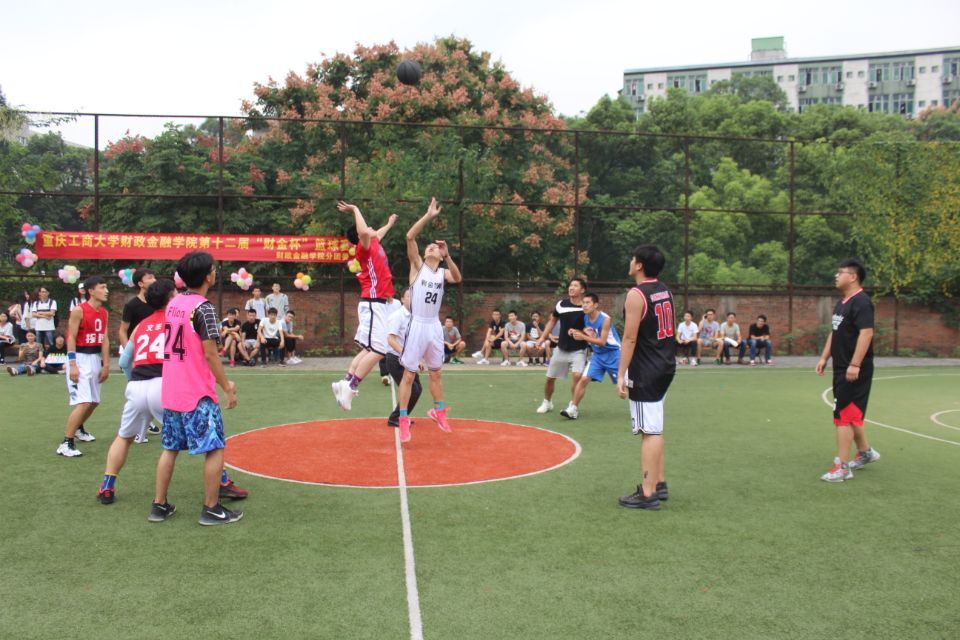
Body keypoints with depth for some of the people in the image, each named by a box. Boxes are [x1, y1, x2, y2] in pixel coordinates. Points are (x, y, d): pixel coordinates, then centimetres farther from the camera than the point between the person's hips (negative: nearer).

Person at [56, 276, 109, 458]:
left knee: (94, 401, 19)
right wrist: (72, 365, -20)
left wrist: (106, 364, 6)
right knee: (83, 402, -18)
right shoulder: (79, 311, -13)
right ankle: (65, 444, -13)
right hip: (80, 358, -8)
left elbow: (105, 338, 9)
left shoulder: (104, 312, 9)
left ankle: (79, 429, 45)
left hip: (95, 358, 8)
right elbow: (71, 338, -14)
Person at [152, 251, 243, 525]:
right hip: (198, 394, -8)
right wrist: (227, 388, -9)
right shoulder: (204, 308, -15)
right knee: (215, 449, 2)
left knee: (170, 448, 16)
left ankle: (159, 505, 20)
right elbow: (210, 353, -17)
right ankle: (211, 509, 6)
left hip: (170, 392, 8)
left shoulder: (173, 303, 10)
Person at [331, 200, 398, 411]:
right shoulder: (365, 247, -9)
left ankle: (345, 383, 12)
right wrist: (355, 210, -18)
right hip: (373, 304, -10)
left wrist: (389, 224, 59)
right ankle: (350, 386, -11)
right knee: (378, 350, -14)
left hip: (377, 304, 10)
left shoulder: (375, 243, 17)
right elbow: (363, 232, -33)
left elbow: (377, 233, 42)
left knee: (368, 349, 11)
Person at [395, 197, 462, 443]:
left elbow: (457, 279, -16)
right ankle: (403, 421, 5)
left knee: (436, 373, 17)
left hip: (434, 326, 4)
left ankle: (439, 412, 32)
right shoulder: (417, 265, 0)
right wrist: (429, 216, -19)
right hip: (417, 325, -4)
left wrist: (448, 255, -24)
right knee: (409, 374, -1)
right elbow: (410, 237, -14)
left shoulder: (443, 272, 8)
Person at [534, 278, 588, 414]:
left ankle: (572, 405, -2)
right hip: (561, 349, 3)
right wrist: (542, 338, 4)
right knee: (550, 377, 11)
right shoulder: (561, 304, -4)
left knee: (577, 376, -23)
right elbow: (552, 320, 12)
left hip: (578, 350, -3)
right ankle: (547, 402, 36)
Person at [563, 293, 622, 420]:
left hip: (613, 354, -5)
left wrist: (583, 337, -30)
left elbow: (602, 342, -25)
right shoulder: (585, 318, -1)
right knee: (584, 379, -7)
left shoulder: (605, 319, -22)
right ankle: (573, 409, -3)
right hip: (598, 354, 6)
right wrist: (576, 332, -5)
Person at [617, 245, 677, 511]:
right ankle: (658, 483, 25)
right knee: (653, 430, 19)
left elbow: (630, 338, -18)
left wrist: (621, 374, -16)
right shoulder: (665, 291, 12)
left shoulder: (636, 295, -15)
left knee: (650, 431, -7)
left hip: (646, 370, -9)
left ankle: (648, 494, -4)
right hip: (665, 366, 9)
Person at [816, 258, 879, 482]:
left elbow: (866, 333, -24)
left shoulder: (861, 302, -16)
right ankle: (865, 452, 37)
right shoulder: (842, 303, 14)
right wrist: (824, 358, 15)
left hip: (854, 371, -10)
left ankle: (842, 467, -3)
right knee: (851, 414, 20)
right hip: (841, 369, 10)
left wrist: (855, 365, -28)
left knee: (843, 415, -8)